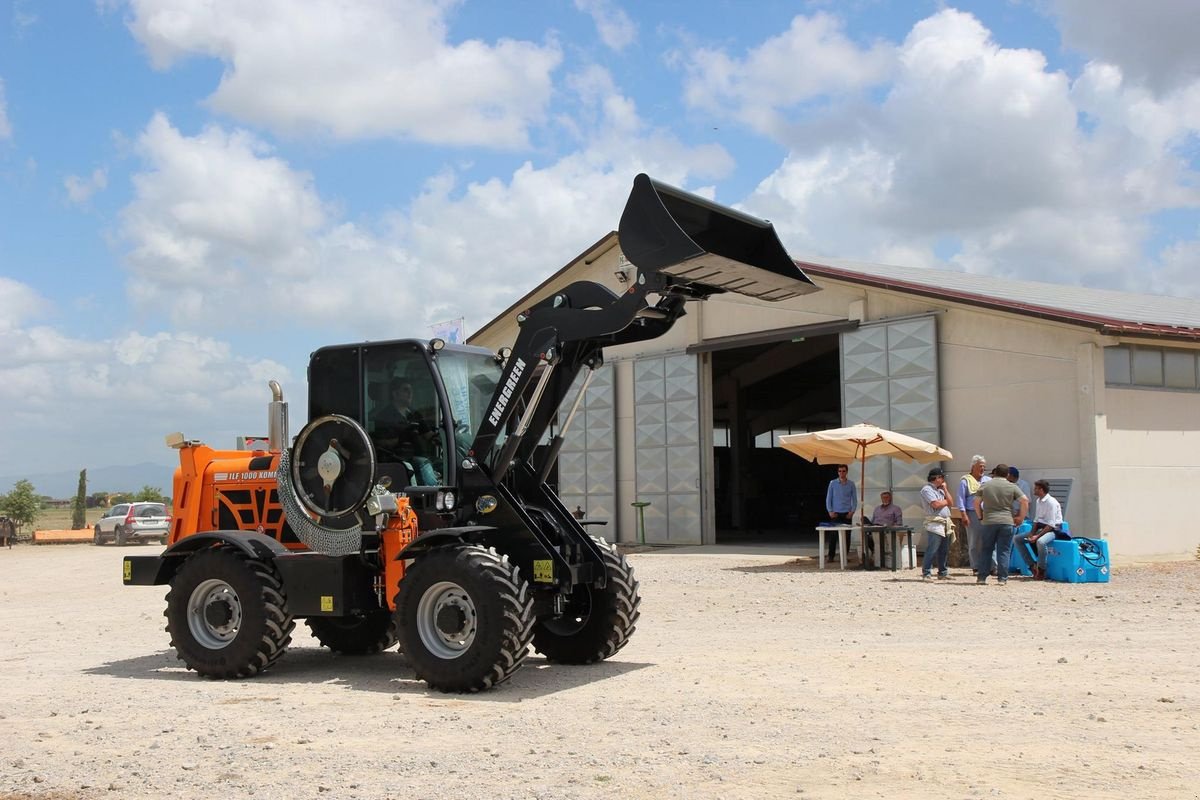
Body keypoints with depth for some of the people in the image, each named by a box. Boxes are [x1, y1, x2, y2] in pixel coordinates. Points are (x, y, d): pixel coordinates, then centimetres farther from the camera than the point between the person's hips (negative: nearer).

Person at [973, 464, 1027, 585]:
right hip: (1006, 522, -1)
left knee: (986, 550, 9)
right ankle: (1002, 578, -1)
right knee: (1004, 551, 3)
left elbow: (976, 502, 7)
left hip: (988, 522, 1)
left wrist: (980, 517, 18)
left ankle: (981, 577, 9)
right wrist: (1020, 518, 5)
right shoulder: (1012, 487, 3)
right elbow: (1025, 501, -4)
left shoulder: (985, 486, 6)